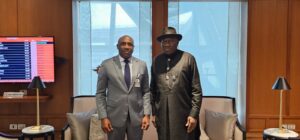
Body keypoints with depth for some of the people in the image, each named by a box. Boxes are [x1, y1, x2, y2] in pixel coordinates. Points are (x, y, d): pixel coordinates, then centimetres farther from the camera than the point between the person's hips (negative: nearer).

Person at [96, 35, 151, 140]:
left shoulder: (142, 65, 4)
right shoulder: (107, 65, -2)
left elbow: (146, 92, 7)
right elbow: (100, 93, 0)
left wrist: (147, 114, -2)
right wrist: (103, 117, -7)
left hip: (137, 116, 2)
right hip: (115, 116, -1)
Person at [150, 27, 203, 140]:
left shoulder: (188, 59, -3)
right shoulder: (156, 61, 7)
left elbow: (196, 90, -4)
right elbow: (153, 89, 12)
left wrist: (194, 114, -8)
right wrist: (153, 112, 11)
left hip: (184, 115, -3)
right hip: (162, 116, 3)